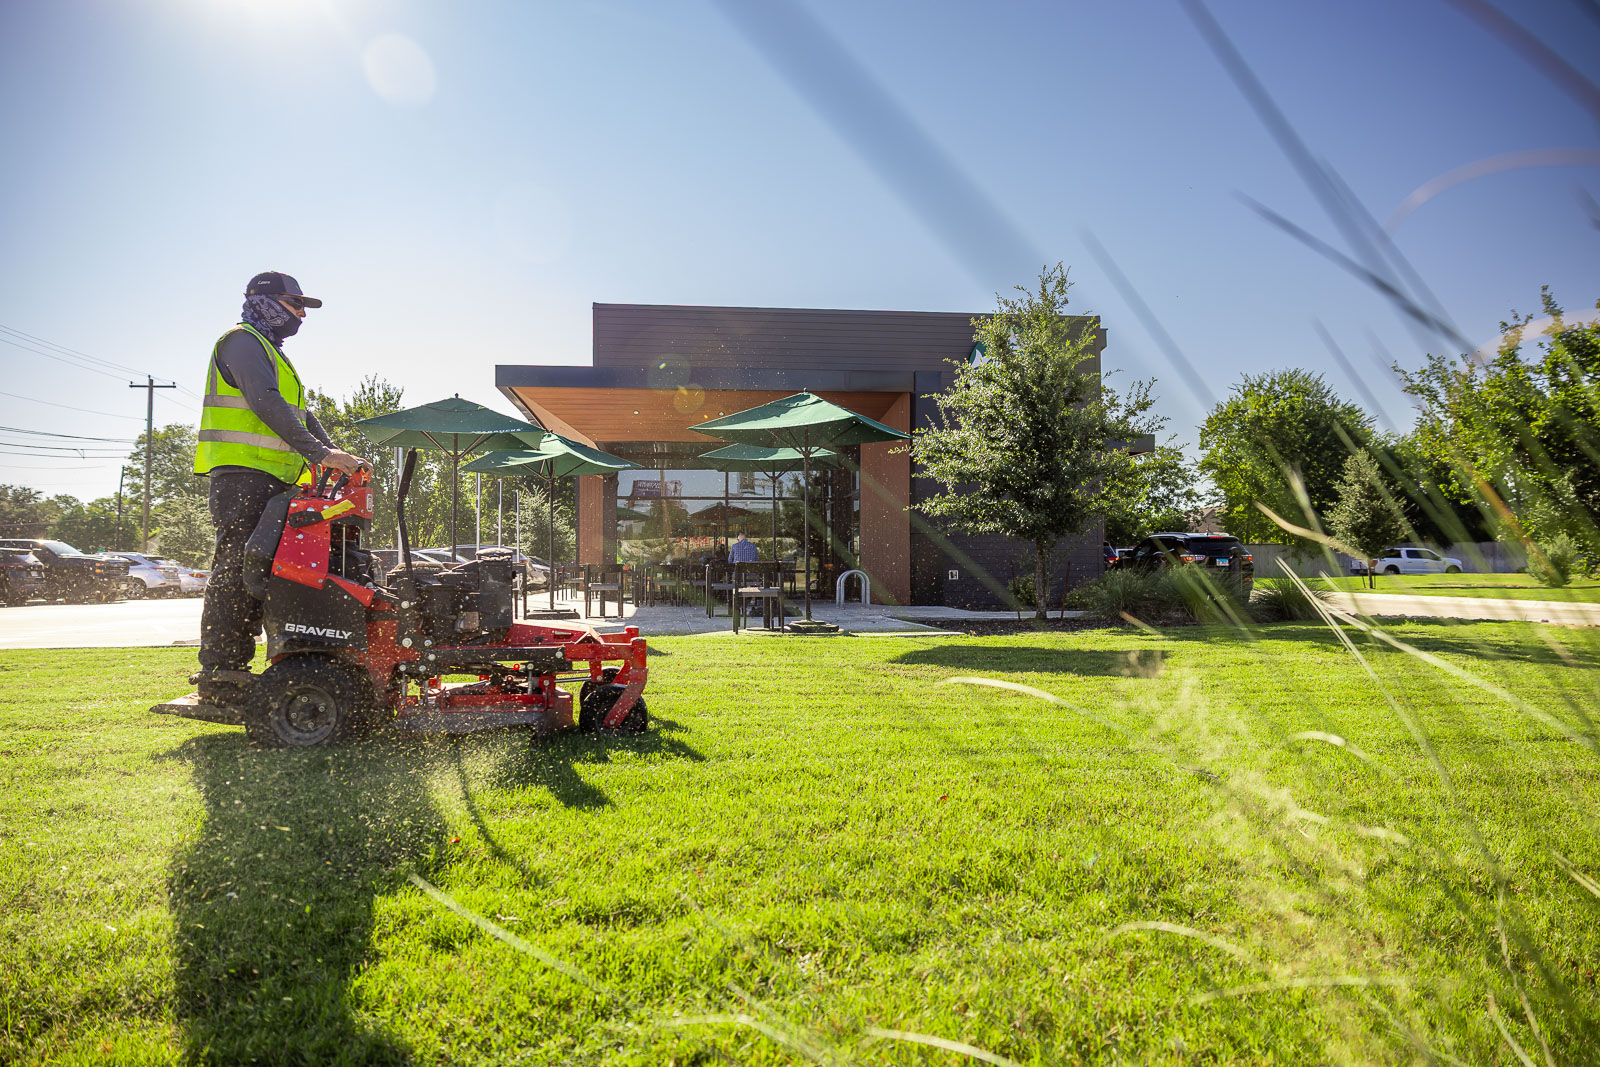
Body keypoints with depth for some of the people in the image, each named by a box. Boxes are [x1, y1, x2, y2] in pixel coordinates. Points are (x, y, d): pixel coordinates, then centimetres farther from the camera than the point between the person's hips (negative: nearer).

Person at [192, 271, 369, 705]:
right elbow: (266, 404, -16)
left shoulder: (273, 355, 30)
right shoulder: (242, 341, -1)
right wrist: (319, 452, -22)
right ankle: (217, 673, -12)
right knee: (235, 570, -13)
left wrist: (336, 456, 7)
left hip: (269, 481, 10)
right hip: (242, 474, -10)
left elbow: (299, 414, 23)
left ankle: (235, 668, 11)